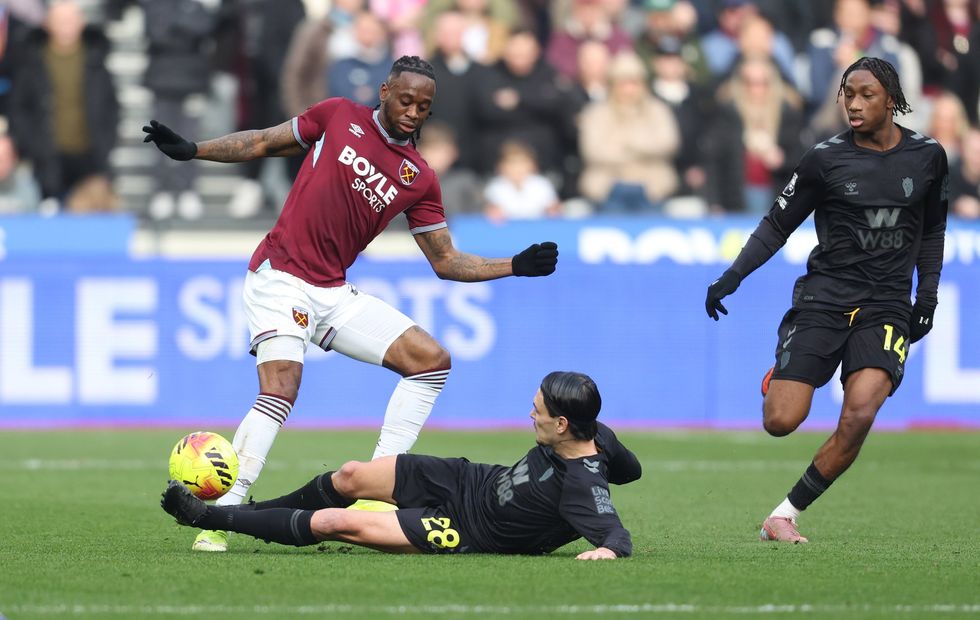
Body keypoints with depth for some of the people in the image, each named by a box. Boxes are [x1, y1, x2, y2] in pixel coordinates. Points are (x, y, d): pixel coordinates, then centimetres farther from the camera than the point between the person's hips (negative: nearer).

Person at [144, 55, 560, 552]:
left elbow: (446, 262, 13)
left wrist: (514, 266, 2)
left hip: (334, 295, 5)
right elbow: (263, 143, 11)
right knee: (280, 387, -25)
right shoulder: (338, 117, 1)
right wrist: (191, 150, 4)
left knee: (432, 359, -4)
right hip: (280, 278, -5)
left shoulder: (419, 180, 8)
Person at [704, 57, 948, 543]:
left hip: (887, 307, 1)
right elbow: (777, 224, 6)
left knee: (858, 417, -22)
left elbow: (932, 230, 20)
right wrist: (732, 276, -5)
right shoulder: (825, 159, -1)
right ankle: (778, 379, 27)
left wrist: (927, 293, 10)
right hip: (824, 297, -1)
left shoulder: (927, 157, 5)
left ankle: (786, 513, -7)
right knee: (780, 422, -12)